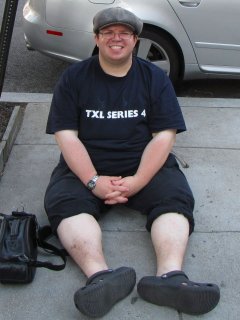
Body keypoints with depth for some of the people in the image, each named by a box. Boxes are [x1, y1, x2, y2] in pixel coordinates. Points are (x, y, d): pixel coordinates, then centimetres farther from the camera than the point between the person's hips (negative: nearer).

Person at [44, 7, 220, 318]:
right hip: (86, 167, 0)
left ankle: (170, 275, -45)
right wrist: (94, 182, -19)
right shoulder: (74, 77, 4)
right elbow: (66, 135, -5)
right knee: (64, 201, -29)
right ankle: (101, 275, -49)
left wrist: (137, 181, -18)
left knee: (176, 197, -26)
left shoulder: (155, 77, 5)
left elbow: (164, 135, -3)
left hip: (144, 165, 1)